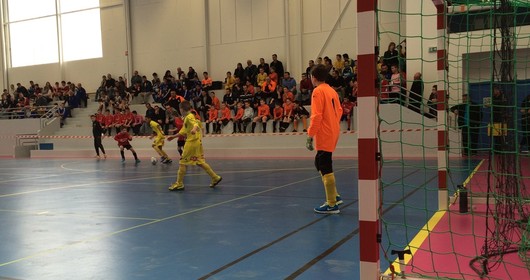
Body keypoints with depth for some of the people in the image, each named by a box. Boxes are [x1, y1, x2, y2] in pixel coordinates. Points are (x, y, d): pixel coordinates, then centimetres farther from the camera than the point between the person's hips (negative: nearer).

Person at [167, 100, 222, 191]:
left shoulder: (189, 117, -10)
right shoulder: (187, 118, 19)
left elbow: (196, 124, -31)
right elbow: (183, 131, 30)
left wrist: (194, 129, -53)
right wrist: (173, 136, 36)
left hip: (192, 142, -9)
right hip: (197, 142, 9)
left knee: (183, 162, -2)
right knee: (200, 162, 12)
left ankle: (179, 184, 4)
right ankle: (215, 177, 11)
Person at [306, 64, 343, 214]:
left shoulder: (318, 91, -12)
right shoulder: (332, 90, 12)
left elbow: (316, 116, -19)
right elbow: (339, 110, 15)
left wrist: (310, 136, -17)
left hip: (324, 135, -9)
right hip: (333, 133, 9)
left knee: (326, 169, -3)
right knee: (319, 163, 20)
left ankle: (332, 205, 3)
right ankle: (334, 196, 23)